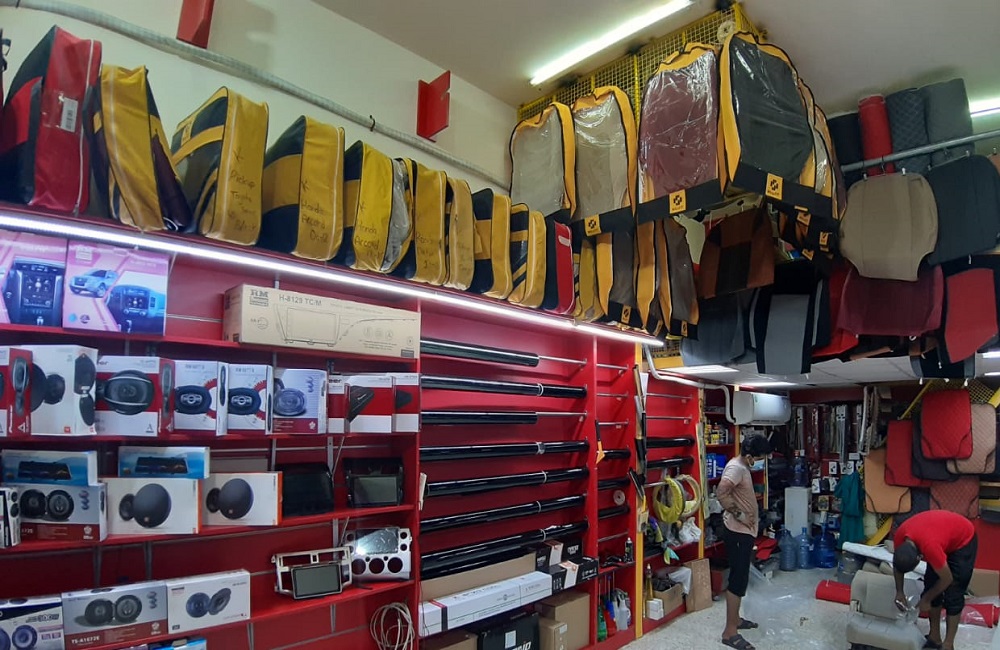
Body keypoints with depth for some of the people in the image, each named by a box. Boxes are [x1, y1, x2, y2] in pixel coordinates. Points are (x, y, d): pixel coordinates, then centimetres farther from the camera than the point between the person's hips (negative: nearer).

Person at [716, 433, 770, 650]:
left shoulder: (742, 467, 10)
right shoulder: (735, 468, -22)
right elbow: (721, 493, -37)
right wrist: (739, 514, -26)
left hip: (744, 532, 10)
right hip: (737, 533, -10)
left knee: (740, 577, 19)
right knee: (738, 579, -5)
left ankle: (735, 619, 32)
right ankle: (729, 632, 2)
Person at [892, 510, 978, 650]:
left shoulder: (929, 546, -42)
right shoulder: (900, 537, -23)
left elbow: (947, 579, -24)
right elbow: (898, 563, -1)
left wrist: (926, 599, -11)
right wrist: (899, 592, -8)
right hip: (944, 534, 6)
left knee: (953, 595, -7)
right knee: (930, 584, 4)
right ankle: (934, 637, 16)